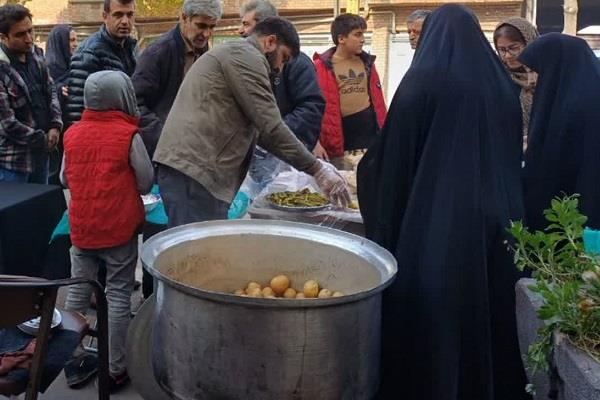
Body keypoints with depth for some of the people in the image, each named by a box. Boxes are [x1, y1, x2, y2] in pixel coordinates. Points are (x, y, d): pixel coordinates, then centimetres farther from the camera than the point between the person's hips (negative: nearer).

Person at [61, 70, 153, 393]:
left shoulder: (72, 134, 3)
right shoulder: (128, 135, -11)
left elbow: (65, 179, 14)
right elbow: (146, 183, -3)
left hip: (81, 227, 4)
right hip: (119, 228, -4)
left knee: (78, 291, 15)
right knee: (118, 296, 3)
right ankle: (115, 370, 10)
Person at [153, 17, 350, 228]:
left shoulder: (230, 53, 27)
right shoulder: (246, 56, -5)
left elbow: (255, 127, 26)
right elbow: (271, 127, -13)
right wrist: (317, 169, -6)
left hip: (185, 165, 10)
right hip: (196, 170, -10)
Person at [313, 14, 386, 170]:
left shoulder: (367, 63, 13)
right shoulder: (322, 67, -4)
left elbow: (378, 101, 13)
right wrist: (315, 142, -18)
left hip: (370, 140, 5)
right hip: (340, 145, -4)